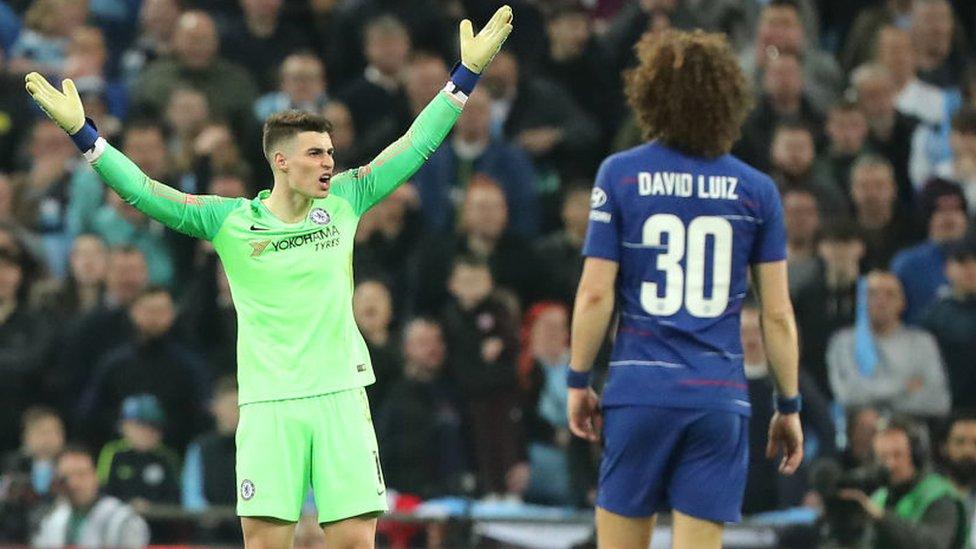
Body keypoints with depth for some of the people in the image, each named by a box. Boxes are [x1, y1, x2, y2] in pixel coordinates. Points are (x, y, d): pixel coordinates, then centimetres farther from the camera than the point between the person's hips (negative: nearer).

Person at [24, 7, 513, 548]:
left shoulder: (343, 202, 8)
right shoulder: (231, 221, 1)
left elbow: (416, 145, 12)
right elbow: (146, 192, -3)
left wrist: (468, 72, 11)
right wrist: (82, 133, -10)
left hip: (341, 396, 2)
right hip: (269, 403, -2)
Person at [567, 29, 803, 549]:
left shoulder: (620, 175, 0)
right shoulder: (757, 190, 3)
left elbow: (595, 294, -3)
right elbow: (778, 314, 3)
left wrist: (578, 381, 7)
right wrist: (788, 406, 12)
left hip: (639, 392, -1)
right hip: (720, 398, 1)